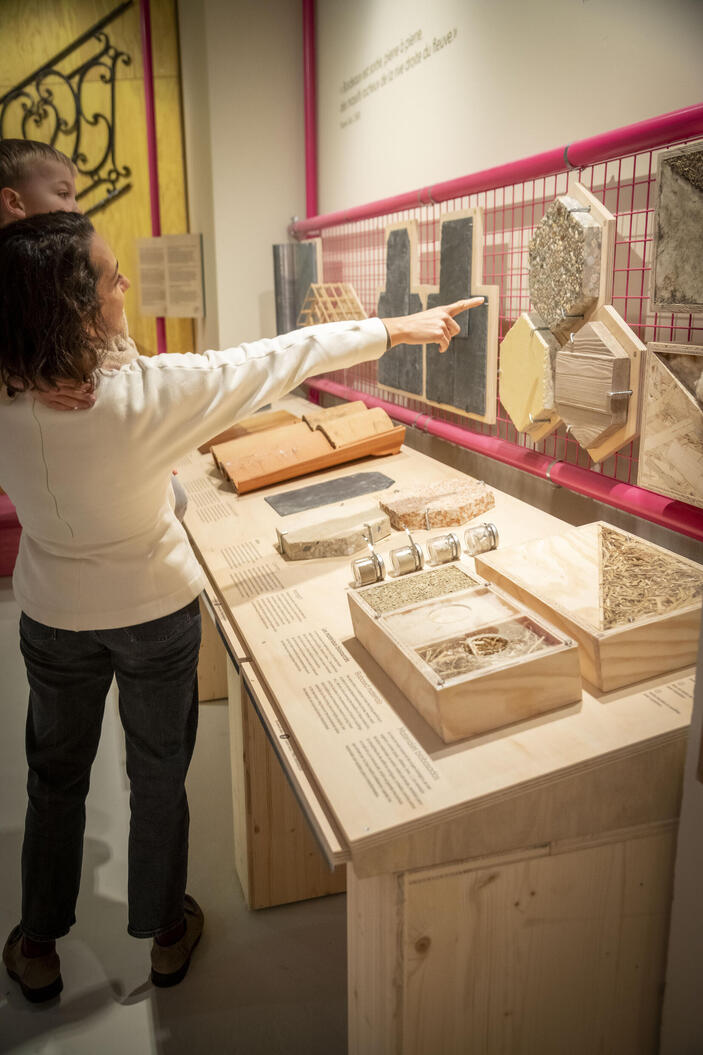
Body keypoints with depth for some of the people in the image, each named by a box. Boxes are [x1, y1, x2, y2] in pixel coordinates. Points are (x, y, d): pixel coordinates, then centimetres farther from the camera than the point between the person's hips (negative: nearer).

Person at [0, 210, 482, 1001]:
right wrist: (397, 329, -9)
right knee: (158, 775, 19)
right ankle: (166, 935, 41)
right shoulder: (145, 394, -30)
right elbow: (281, 361, -21)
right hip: (153, 613, -2)